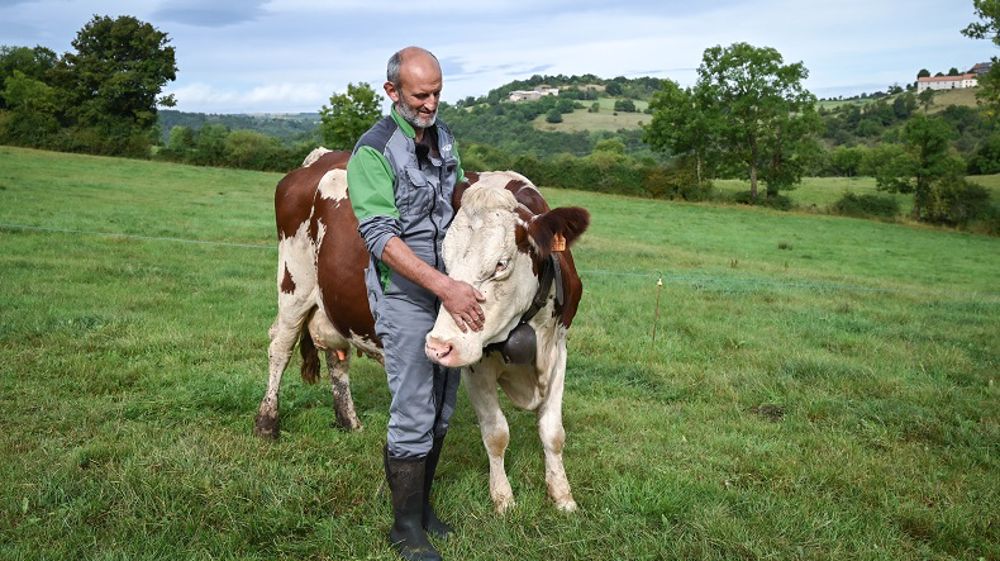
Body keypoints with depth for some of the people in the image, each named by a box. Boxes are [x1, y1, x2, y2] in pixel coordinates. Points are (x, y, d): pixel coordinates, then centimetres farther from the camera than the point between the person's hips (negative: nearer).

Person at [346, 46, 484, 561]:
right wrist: (445, 287, -27)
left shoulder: (443, 138, 8)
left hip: (452, 289, 7)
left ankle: (422, 505, 31)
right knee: (413, 415, -2)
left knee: (442, 408, 14)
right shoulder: (373, 151, -14)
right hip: (404, 294, -7)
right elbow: (381, 237, -21)